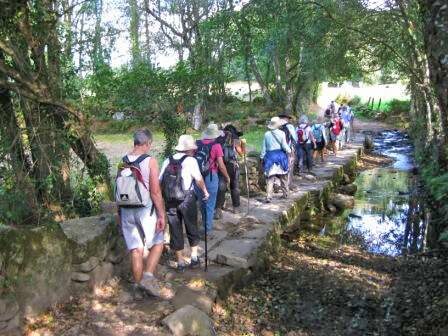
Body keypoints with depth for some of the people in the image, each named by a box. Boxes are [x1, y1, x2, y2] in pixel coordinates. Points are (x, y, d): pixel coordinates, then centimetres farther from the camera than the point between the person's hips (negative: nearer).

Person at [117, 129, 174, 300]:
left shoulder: (122, 163, 5)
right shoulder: (150, 161, -12)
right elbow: (155, 192, -15)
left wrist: (120, 212, 21)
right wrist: (162, 215, -10)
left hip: (126, 210, 5)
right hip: (145, 210, -5)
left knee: (136, 249, 11)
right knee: (157, 244, 12)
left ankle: (138, 287, 18)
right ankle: (148, 277, -3)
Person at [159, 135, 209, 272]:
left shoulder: (167, 161, 7)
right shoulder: (190, 160, -4)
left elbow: (160, 181, 4)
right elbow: (199, 180, -1)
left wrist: (163, 197, 15)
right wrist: (205, 191, 15)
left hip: (170, 202, 3)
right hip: (187, 200, -3)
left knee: (175, 231, 11)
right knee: (192, 229, 14)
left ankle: (180, 262, 17)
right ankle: (194, 257, 18)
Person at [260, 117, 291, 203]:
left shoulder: (266, 134, -2)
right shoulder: (281, 133, -7)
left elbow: (264, 148, 3)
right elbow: (284, 146, -7)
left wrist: (262, 157, 11)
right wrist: (289, 151, 12)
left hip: (270, 156, 1)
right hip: (280, 156, 0)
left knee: (270, 177, 1)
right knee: (283, 176, 16)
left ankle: (269, 196, -9)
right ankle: (285, 193, 29)